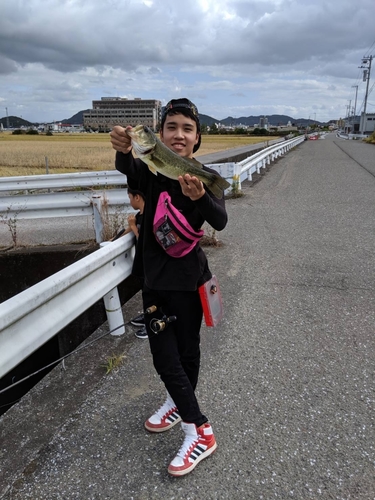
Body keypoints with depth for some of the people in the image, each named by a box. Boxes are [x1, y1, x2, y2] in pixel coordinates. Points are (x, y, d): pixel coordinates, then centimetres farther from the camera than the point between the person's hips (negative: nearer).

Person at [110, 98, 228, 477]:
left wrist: (200, 197, -49)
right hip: (153, 275, 3)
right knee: (164, 354, 6)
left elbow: (220, 222, -28)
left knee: (187, 350, 11)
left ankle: (198, 433, 30)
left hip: (186, 277, -2)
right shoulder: (153, 169, -4)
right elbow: (128, 170, -28)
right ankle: (178, 405, 30)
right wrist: (122, 149, -50)